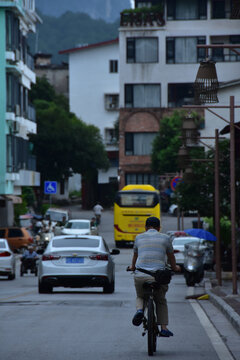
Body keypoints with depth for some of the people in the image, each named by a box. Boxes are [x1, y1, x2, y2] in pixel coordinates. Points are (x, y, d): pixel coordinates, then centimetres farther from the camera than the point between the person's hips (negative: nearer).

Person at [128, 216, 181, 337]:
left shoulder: (139, 237, 12)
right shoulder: (165, 238, 9)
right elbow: (171, 256, 22)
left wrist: (132, 267, 47)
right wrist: (174, 267, 42)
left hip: (140, 276, 1)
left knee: (140, 297, 23)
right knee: (161, 301, 18)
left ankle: (140, 309, -10)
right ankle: (164, 328, 7)